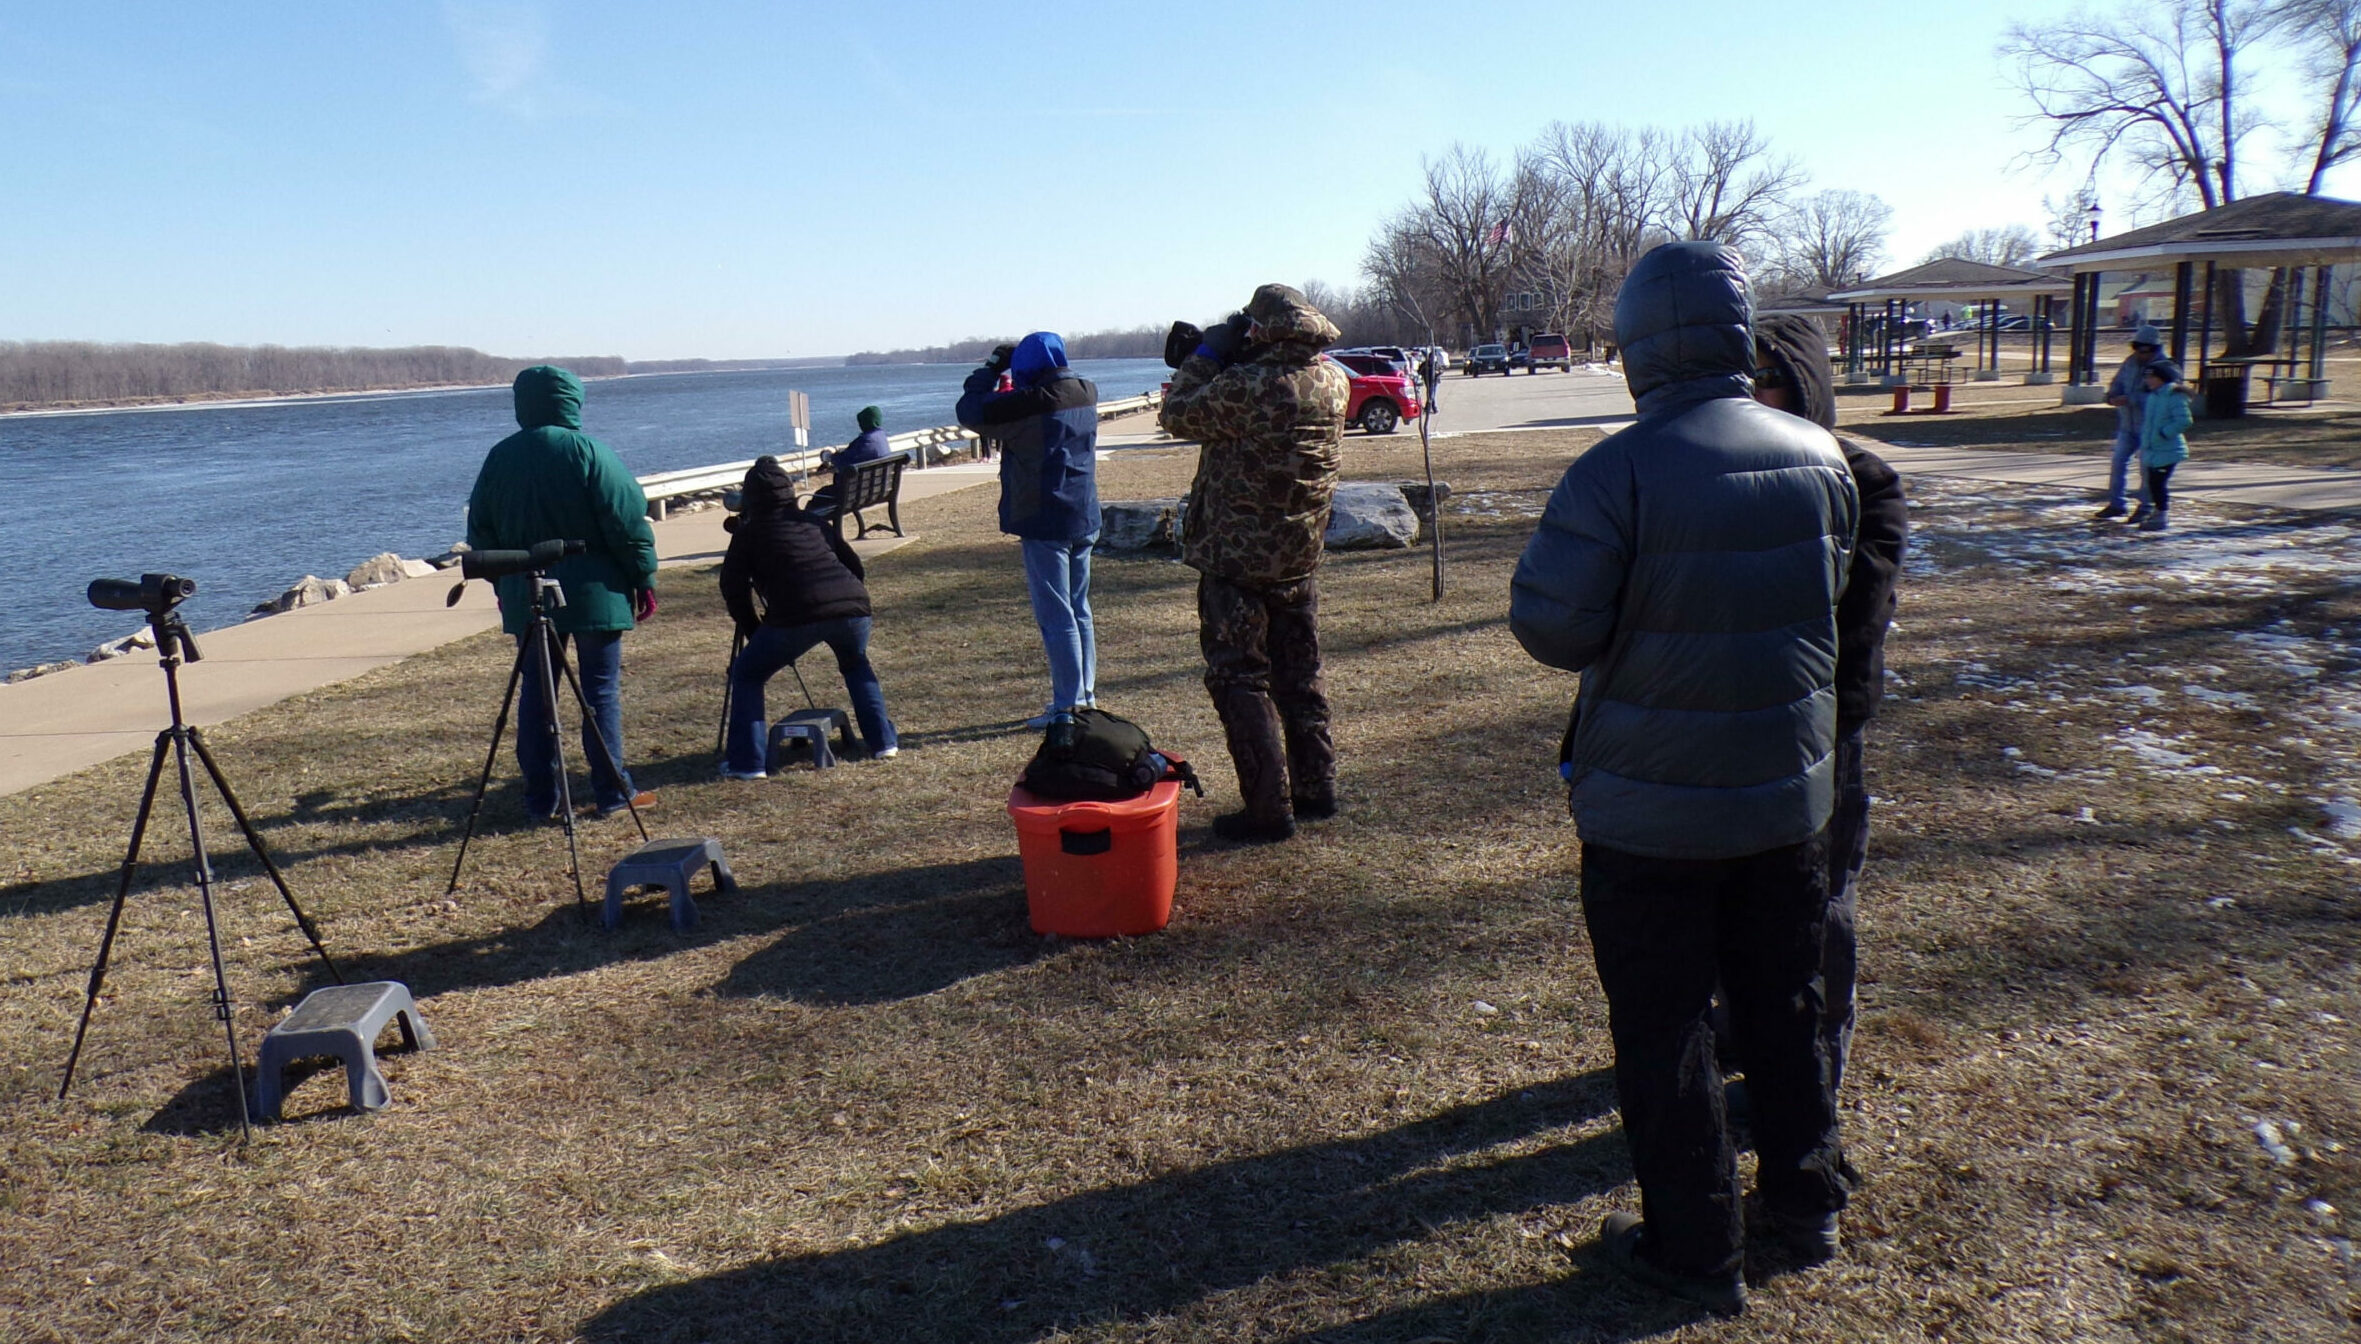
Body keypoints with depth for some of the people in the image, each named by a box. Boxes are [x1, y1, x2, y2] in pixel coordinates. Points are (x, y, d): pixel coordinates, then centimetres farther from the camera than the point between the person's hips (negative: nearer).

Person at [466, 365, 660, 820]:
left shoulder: (499, 457, 6)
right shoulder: (588, 452, -9)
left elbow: (481, 530, 13)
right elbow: (627, 521, -11)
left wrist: (503, 585, 23)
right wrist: (644, 578, -3)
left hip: (524, 594, 4)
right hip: (593, 592, -4)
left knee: (535, 690, 10)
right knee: (601, 689, 2)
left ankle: (540, 796, 14)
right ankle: (613, 792, 4)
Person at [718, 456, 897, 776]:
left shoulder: (749, 532, 15)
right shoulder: (815, 521, 26)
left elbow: (734, 591, 12)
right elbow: (855, 567, 27)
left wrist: (755, 633, 21)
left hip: (796, 617, -4)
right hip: (853, 606, 4)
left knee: (746, 674, 17)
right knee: (857, 665, 34)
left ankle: (746, 762, 8)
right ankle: (883, 742, 26)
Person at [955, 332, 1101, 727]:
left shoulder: (1032, 401, -18)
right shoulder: (1087, 393, 4)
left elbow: (971, 411, -10)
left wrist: (992, 368, 3)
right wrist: (1009, 369, 12)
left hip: (1045, 523, -8)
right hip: (1083, 519, 8)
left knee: (1056, 617, -3)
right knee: (1079, 612, 16)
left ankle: (1068, 705, 0)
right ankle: (1086, 696, 23)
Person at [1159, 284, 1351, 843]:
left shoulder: (1245, 387, -23)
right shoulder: (1334, 383, 0)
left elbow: (1178, 415, -8)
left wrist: (1206, 356, 2)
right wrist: (1227, 362, 9)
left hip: (1237, 559, -7)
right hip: (1301, 557, 7)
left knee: (1239, 680, 2)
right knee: (1300, 673, 18)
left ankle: (1269, 809, 2)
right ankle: (1316, 788, 26)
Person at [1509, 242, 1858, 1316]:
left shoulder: (1617, 473, -22)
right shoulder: (1818, 456, -4)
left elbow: (1549, 627, -19)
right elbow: (1828, 591, 10)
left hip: (1651, 809, -5)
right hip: (1789, 792, 5)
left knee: (1663, 1028, 10)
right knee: (1785, 1005, 22)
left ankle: (1695, 1251, 23)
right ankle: (1806, 1204, 39)